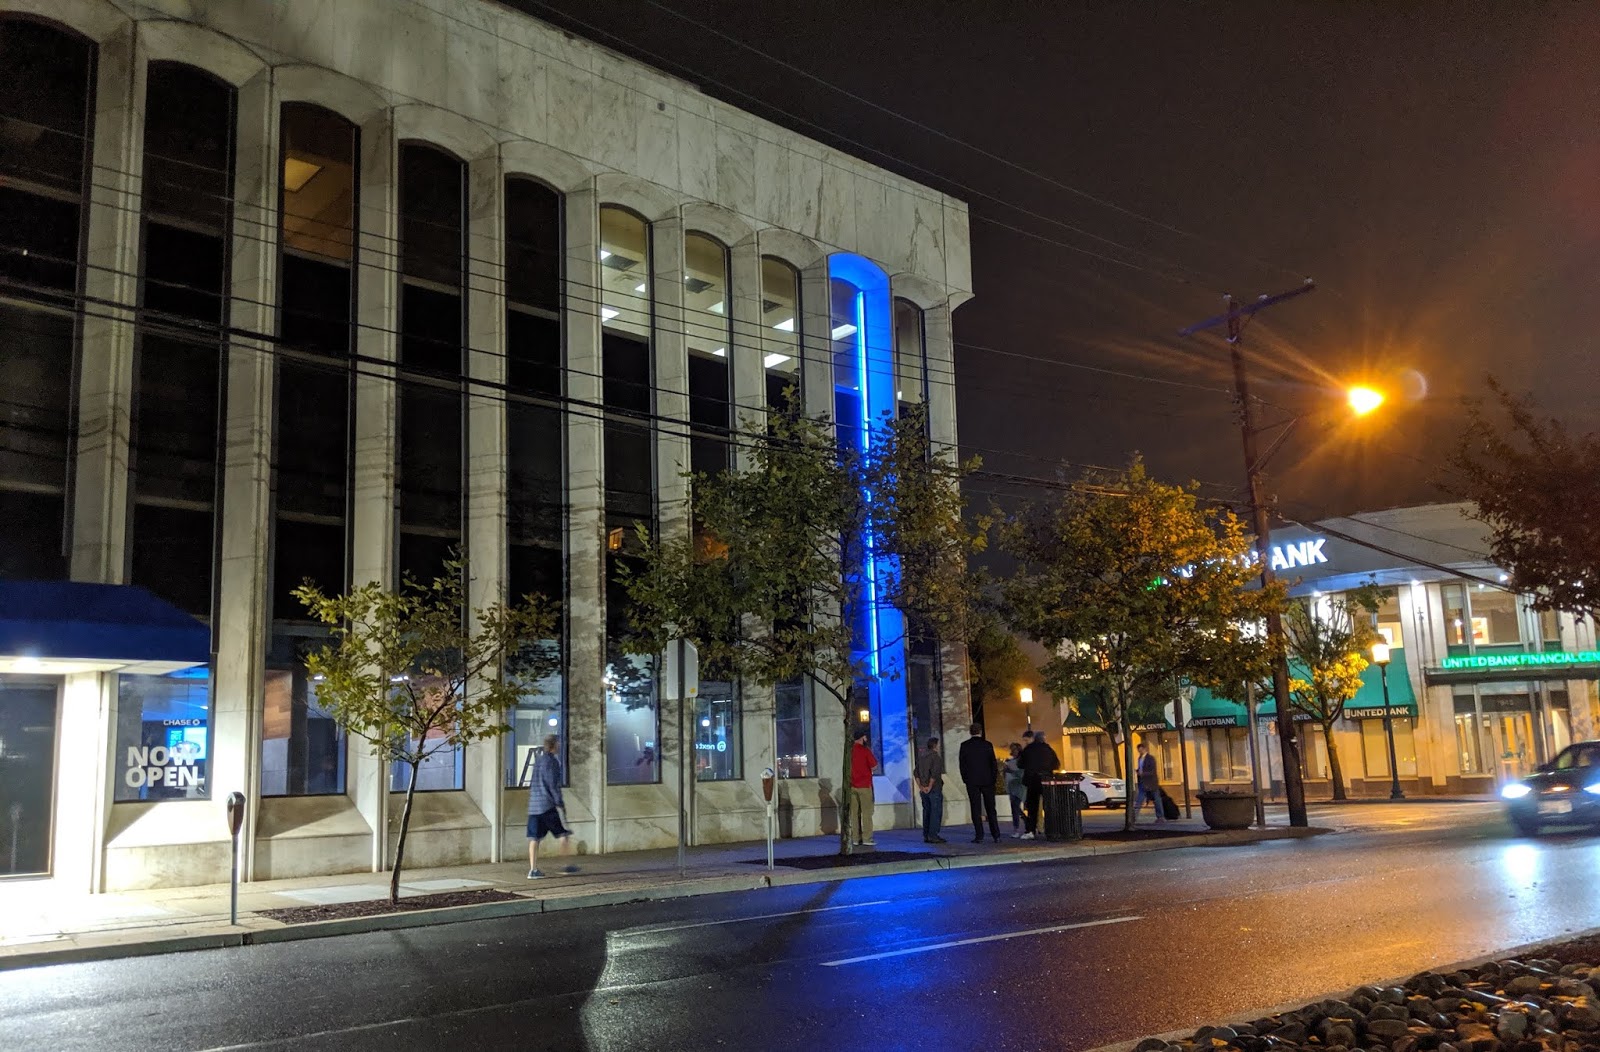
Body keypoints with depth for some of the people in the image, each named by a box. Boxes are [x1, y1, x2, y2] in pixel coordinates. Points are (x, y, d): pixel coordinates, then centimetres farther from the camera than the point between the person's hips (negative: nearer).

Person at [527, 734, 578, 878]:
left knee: (534, 838, 5)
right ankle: (567, 865, 5)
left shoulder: (537, 759, 14)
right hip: (549, 805, -7)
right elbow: (553, 784, -15)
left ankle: (533, 870, 4)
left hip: (534, 805, 8)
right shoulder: (552, 761, -10)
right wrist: (560, 802, -11)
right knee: (564, 834, 4)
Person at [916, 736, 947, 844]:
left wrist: (920, 786, 5)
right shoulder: (936, 756, -10)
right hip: (934, 789, -7)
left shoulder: (921, 757, 12)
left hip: (923, 789, 7)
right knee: (936, 811, -4)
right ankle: (933, 836, -8)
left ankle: (926, 836, 11)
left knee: (926, 811, 11)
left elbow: (916, 773, 9)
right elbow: (934, 773, -19)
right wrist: (930, 786, -14)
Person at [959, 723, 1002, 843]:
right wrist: (994, 778, 8)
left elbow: (961, 764, -1)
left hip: (972, 781, -1)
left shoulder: (965, 745, -2)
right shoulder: (987, 745, -1)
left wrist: (965, 779, 8)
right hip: (987, 781, 1)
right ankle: (996, 835, 6)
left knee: (976, 809, 1)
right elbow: (994, 763, 0)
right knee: (991, 809, 8)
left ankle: (979, 836, -4)